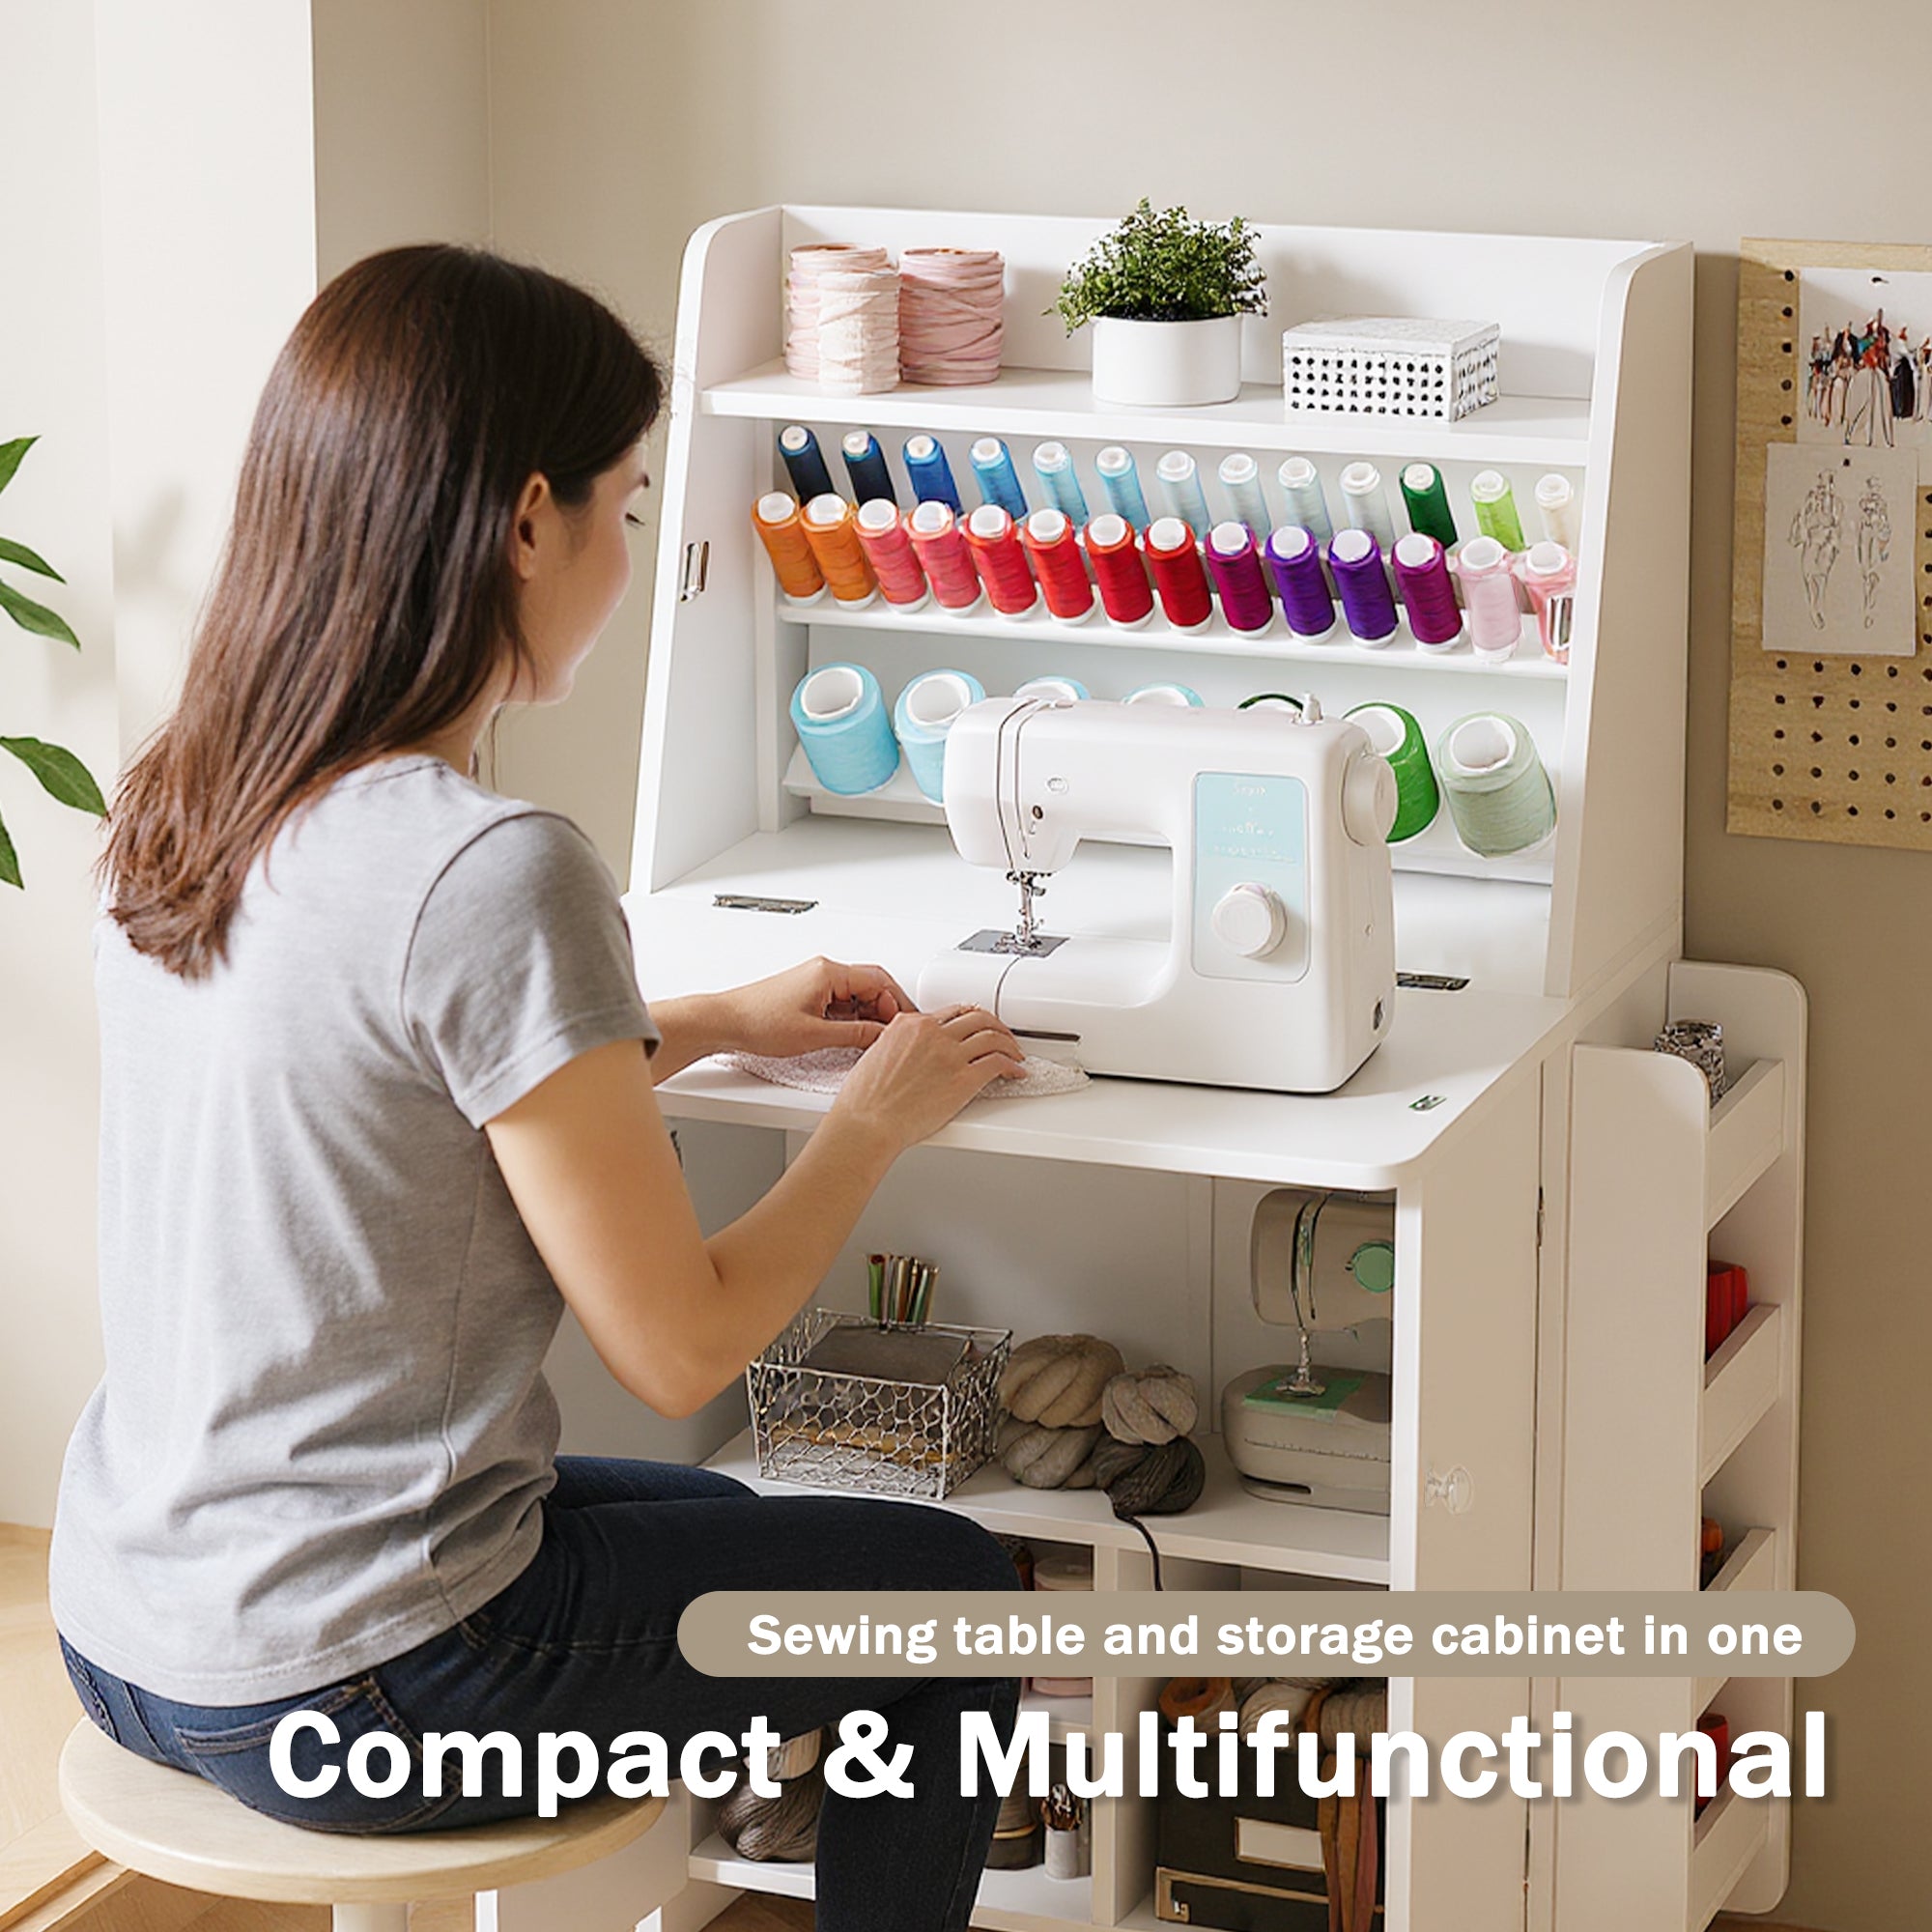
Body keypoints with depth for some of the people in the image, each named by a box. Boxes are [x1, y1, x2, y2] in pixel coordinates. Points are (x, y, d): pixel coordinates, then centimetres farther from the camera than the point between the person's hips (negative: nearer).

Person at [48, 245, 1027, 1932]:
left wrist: (714, 1024, 22)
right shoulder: (491, 875, -24)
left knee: (719, 1531, 32)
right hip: (341, 1692, -8)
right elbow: (682, 1350, -16)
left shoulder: (181, 810, 1)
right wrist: (881, 1113, -1)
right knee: (954, 1592, 14)